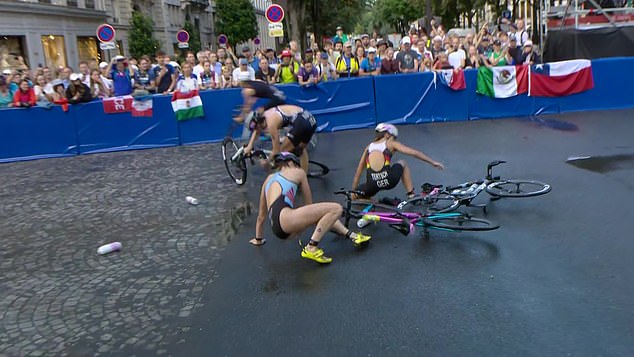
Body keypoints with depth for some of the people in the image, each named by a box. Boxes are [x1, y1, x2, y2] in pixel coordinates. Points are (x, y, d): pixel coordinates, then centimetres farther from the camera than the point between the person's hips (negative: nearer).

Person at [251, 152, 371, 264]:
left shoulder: (269, 179, 31)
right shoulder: (298, 172, 18)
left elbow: (261, 215, 36)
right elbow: (309, 203, 24)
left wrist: (258, 239, 48)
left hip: (276, 226, 8)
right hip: (284, 217, -7)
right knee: (336, 208, -7)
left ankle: (351, 235, 22)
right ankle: (311, 248, -15)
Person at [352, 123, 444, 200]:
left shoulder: (368, 147, 20)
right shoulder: (391, 144, 12)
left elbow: (358, 173, 21)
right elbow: (414, 153, 7)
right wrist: (433, 162, 14)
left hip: (372, 186, 1)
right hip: (389, 181, -1)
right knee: (402, 163, 30)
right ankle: (411, 195, 26)